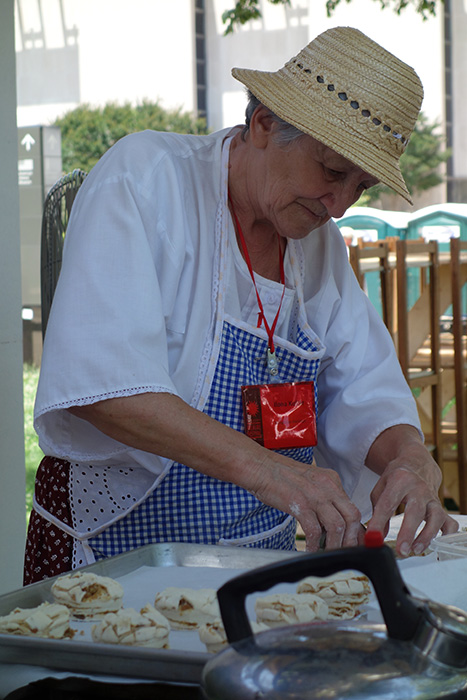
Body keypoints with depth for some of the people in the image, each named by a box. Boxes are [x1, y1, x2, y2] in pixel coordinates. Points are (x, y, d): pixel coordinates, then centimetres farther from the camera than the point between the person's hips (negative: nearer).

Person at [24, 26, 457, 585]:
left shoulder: (320, 239, 9)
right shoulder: (145, 178, -13)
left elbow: (365, 391, 9)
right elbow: (100, 384, -26)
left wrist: (409, 456, -14)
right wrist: (261, 468, -32)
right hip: (114, 553, -5)